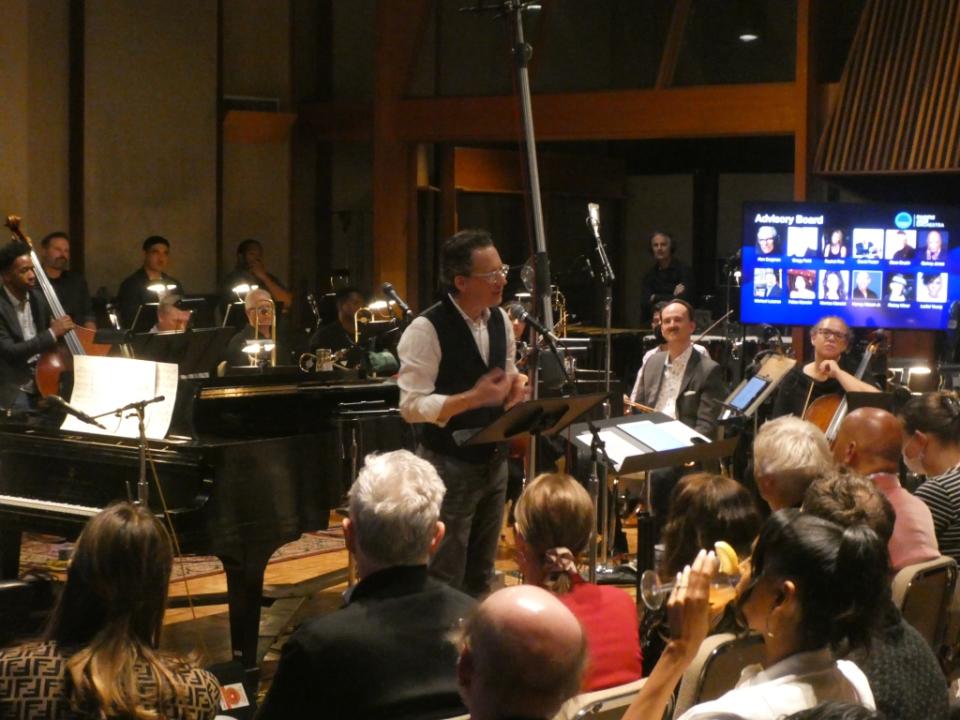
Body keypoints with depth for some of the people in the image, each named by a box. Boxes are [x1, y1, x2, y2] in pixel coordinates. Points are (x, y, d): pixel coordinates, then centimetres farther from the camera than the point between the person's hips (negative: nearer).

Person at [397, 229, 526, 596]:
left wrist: (516, 384, -6)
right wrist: (474, 398, -30)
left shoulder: (500, 320, 3)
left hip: (493, 461, 7)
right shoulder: (426, 330, -20)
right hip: (449, 467, -7)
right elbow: (412, 406, -22)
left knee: (480, 576, 18)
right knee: (444, 582, 2)